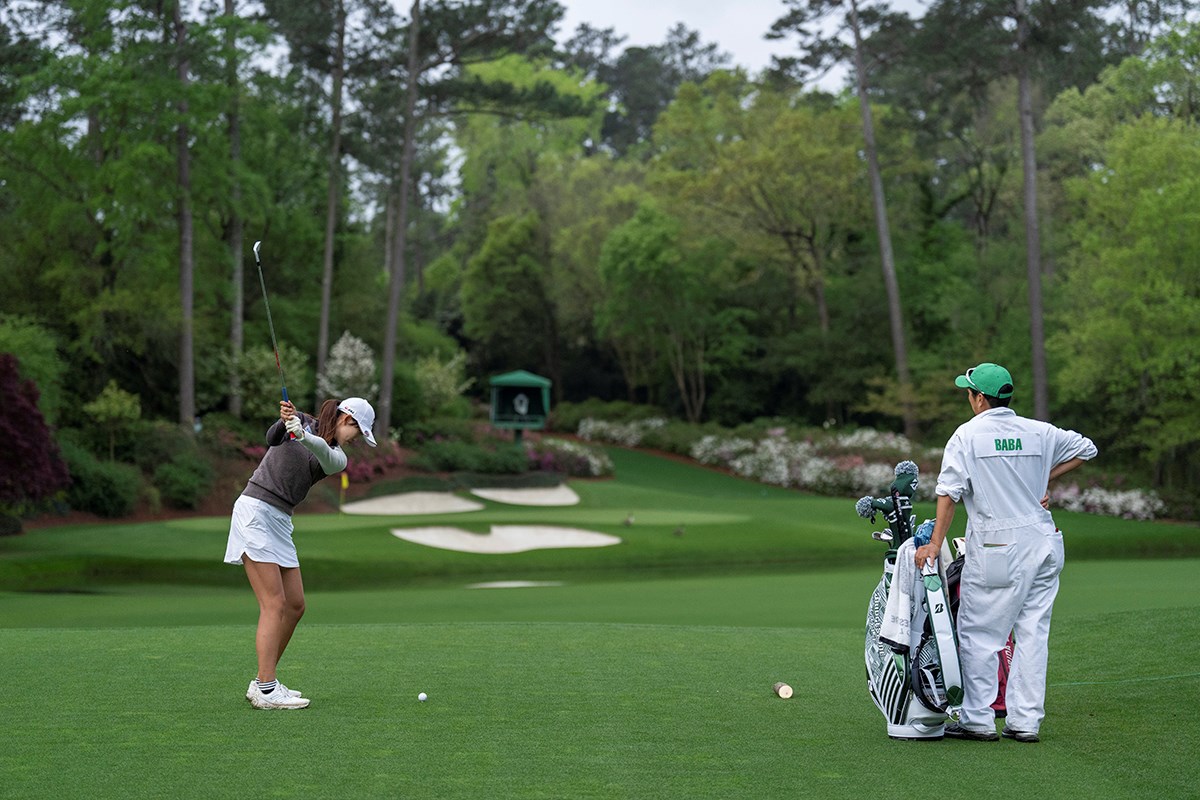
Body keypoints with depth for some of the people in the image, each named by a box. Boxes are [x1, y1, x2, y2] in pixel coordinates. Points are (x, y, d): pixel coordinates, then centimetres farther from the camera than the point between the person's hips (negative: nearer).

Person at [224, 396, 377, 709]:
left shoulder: (337, 457, 10)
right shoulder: (302, 421, 4)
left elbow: (327, 455, -14)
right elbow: (273, 438, -14)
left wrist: (302, 435, -35)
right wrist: (284, 422, -35)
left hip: (280, 521, 7)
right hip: (255, 510, -7)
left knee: (295, 606, 5)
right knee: (275, 604, -13)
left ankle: (262, 682, 15)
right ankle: (266, 690, -15)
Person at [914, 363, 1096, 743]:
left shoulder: (968, 434, -4)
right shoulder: (1039, 432, 7)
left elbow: (949, 491, -11)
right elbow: (1086, 448, 20)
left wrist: (935, 543, -11)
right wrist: (1045, 478, 18)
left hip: (995, 549, -5)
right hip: (1043, 544, 5)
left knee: (977, 633, 2)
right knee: (1032, 633, 8)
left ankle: (978, 720, 3)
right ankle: (1025, 722, 11)